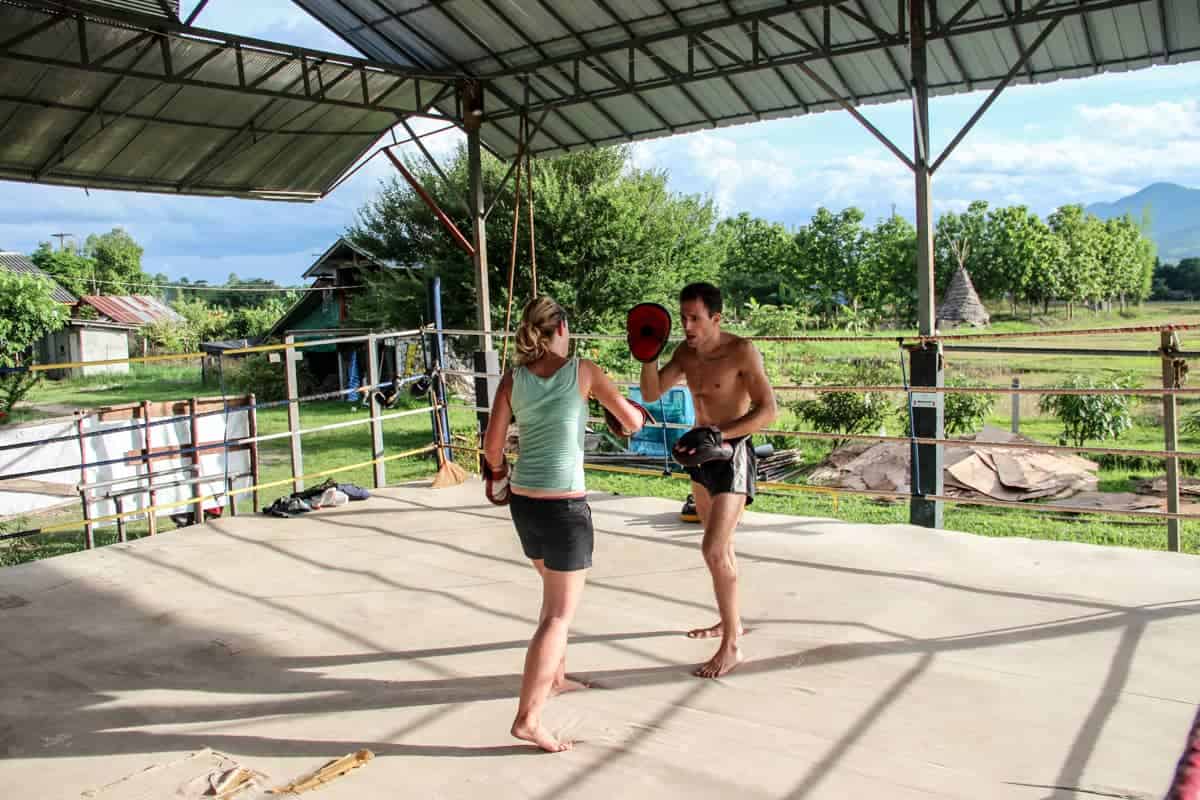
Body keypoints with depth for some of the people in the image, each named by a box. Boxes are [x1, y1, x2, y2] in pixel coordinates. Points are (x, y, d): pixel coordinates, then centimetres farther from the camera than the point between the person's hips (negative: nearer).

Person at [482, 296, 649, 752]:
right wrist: (635, 416, 25)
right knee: (560, 613, 1)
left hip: (523, 501, 6)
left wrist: (497, 470, 21)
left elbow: (492, 445, -1)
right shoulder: (583, 371, -6)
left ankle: (555, 676, 43)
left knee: (555, 593, 28)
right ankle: (528, 718, -5)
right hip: (564, 505, -5)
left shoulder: (513, 379, 2)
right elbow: (632, 421, 1)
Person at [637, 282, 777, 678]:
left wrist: (718, 434, -29)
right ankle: (731, 621, 37)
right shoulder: (686, 352, 4)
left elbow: (767, 410, -21)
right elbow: (651, 394, 2)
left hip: (731, 455, -8)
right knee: (720, 546, 20)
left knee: (715, 549, -15)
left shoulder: (741, 351, -16)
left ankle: (731, 647, -5)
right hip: (703, 456, 8)